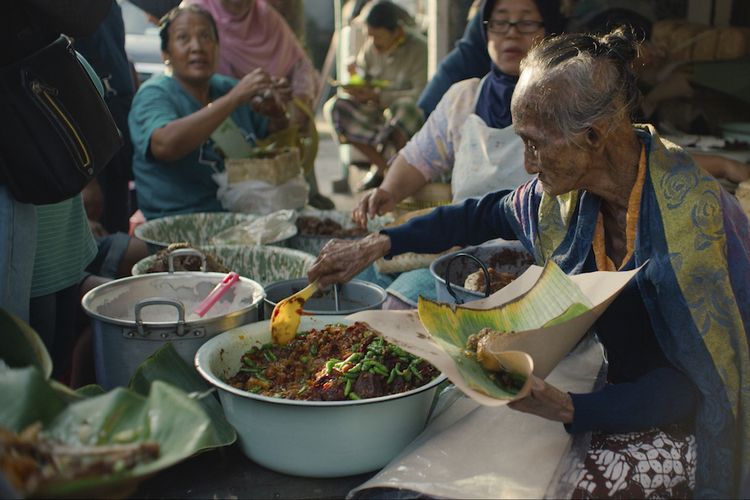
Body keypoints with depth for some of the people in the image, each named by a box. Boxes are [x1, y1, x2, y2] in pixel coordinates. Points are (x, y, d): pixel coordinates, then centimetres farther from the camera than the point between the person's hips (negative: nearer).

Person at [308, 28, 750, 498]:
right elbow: (488, 214, 13)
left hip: (689, 425, -6)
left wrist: (569, 409, -35)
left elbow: (694, 386, -23)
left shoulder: (695, 219, -26)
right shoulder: (574, 187, -5)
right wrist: (376, 245, 10)